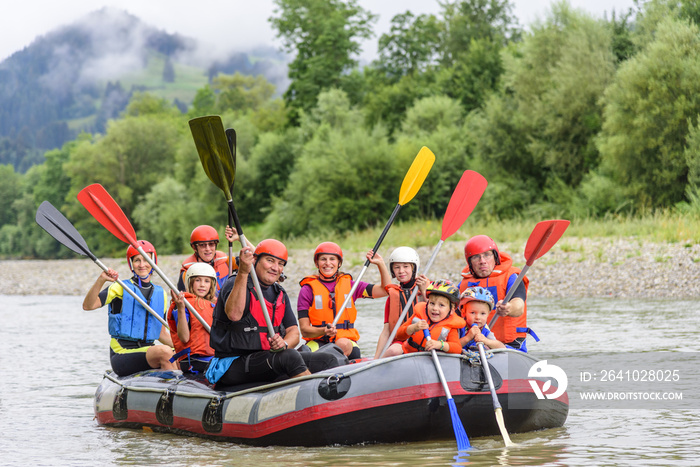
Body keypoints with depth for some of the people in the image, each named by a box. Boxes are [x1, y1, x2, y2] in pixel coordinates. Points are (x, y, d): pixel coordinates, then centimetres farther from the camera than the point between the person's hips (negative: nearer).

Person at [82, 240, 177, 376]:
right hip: (122, 354, -5)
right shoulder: (120, 288, 0)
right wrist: (101, 280, -27)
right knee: (164, 351, -32)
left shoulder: (161, 294, 15)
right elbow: (88, 305, -13)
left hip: (148, 351, 5)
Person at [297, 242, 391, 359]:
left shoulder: (349, 285, 13)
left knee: (343, 344, -35)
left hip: (347, 340, 2)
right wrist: (324, 331, -20)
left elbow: (386, 290, 13)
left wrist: (380, 263, 4)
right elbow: (304, 329, -1)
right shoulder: (308, 290, 5)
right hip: (318, 342, -2)